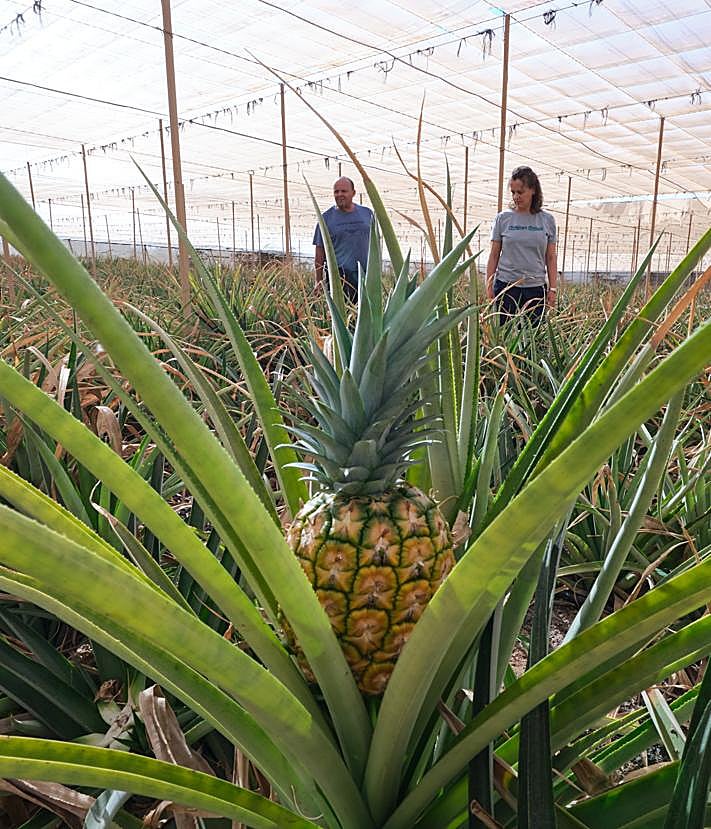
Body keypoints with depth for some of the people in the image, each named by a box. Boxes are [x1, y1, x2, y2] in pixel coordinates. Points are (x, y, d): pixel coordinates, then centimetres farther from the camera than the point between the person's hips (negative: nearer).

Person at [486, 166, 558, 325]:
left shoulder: (547, 220, 7)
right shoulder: (503, 218, 4)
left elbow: (551, 258, 8)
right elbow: (494, 256, 5)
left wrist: (553, 288, 2)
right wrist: (489, 287, 0)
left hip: (536, 288, 1)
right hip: (506, 287, -1)